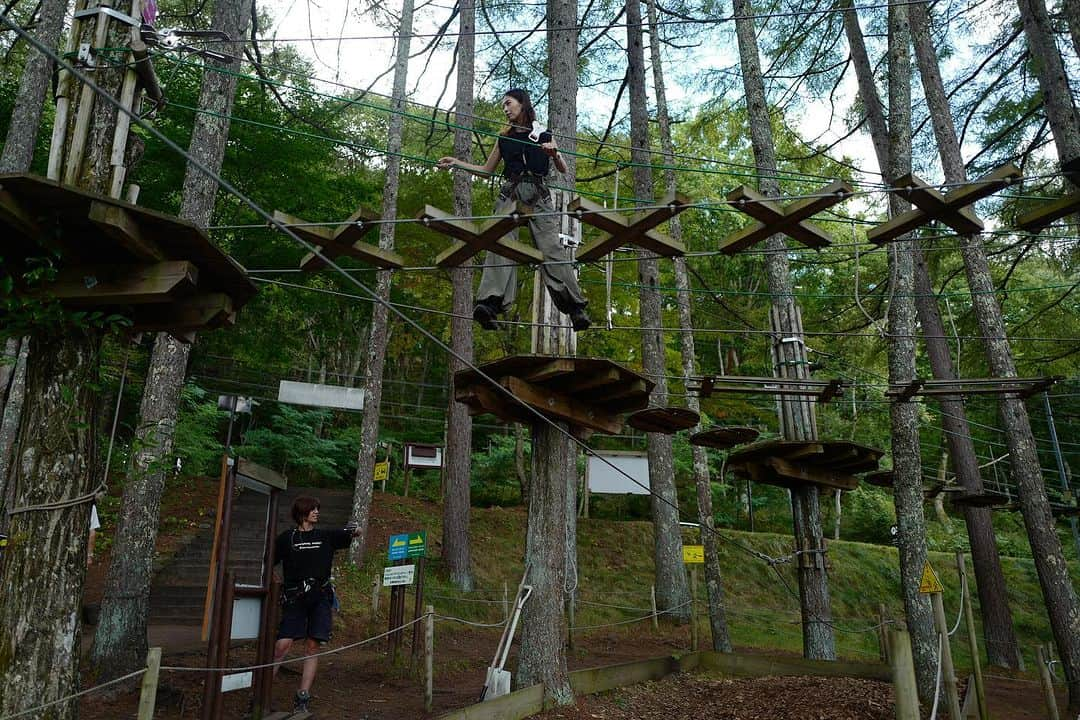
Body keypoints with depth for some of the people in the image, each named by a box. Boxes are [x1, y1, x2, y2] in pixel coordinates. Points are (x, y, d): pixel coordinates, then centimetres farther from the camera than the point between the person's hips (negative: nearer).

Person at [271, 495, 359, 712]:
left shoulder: (326, 537, 11)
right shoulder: (286, 538, 5)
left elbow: (347, 535, 1)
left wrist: (354, 531, -22)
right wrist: (279, 581, -4)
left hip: (321, 597, 2)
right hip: (294, 598, -2)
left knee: (312, 647, -2)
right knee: (282, 645, -12)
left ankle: (303, 698, 4)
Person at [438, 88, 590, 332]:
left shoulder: (543, 135, 15)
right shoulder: (504, 139, 21)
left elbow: (563, 170, 12)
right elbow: (487, 170, 27)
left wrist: (554, 153, -9)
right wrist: (455, 163, 19)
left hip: (538, 195, -2)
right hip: (509, 194, 2)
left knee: (551, 248, -12)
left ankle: (575, 307, -11)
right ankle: (490, 302, -35)